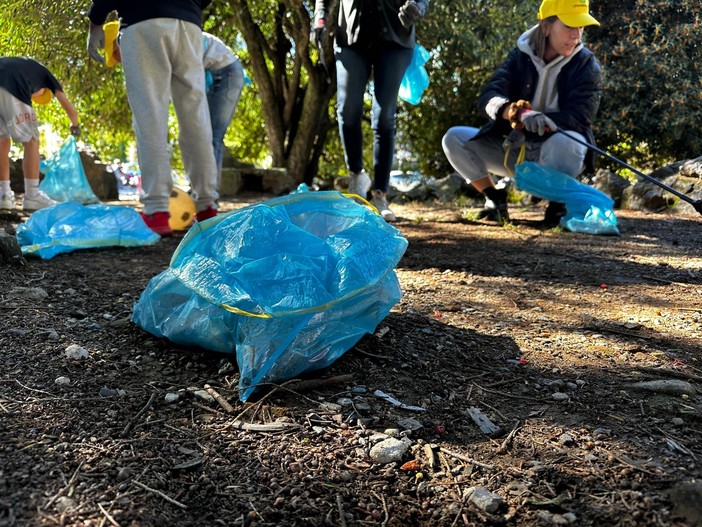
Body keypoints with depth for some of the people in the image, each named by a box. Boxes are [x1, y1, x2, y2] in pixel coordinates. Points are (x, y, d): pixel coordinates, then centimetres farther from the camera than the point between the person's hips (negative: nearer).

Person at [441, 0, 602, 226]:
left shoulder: (587, 64, -8)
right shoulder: (520, 56, -3)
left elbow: (580, 117, -20)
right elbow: (487, 97, -19)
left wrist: (534, 124, -37)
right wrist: (517, 113, -42)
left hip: (555, 155, -3)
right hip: (515, 151, 3)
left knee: (563, 142, -39)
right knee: (454, 138, -13)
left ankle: (558, 205, -12)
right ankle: (495, 198, 1)